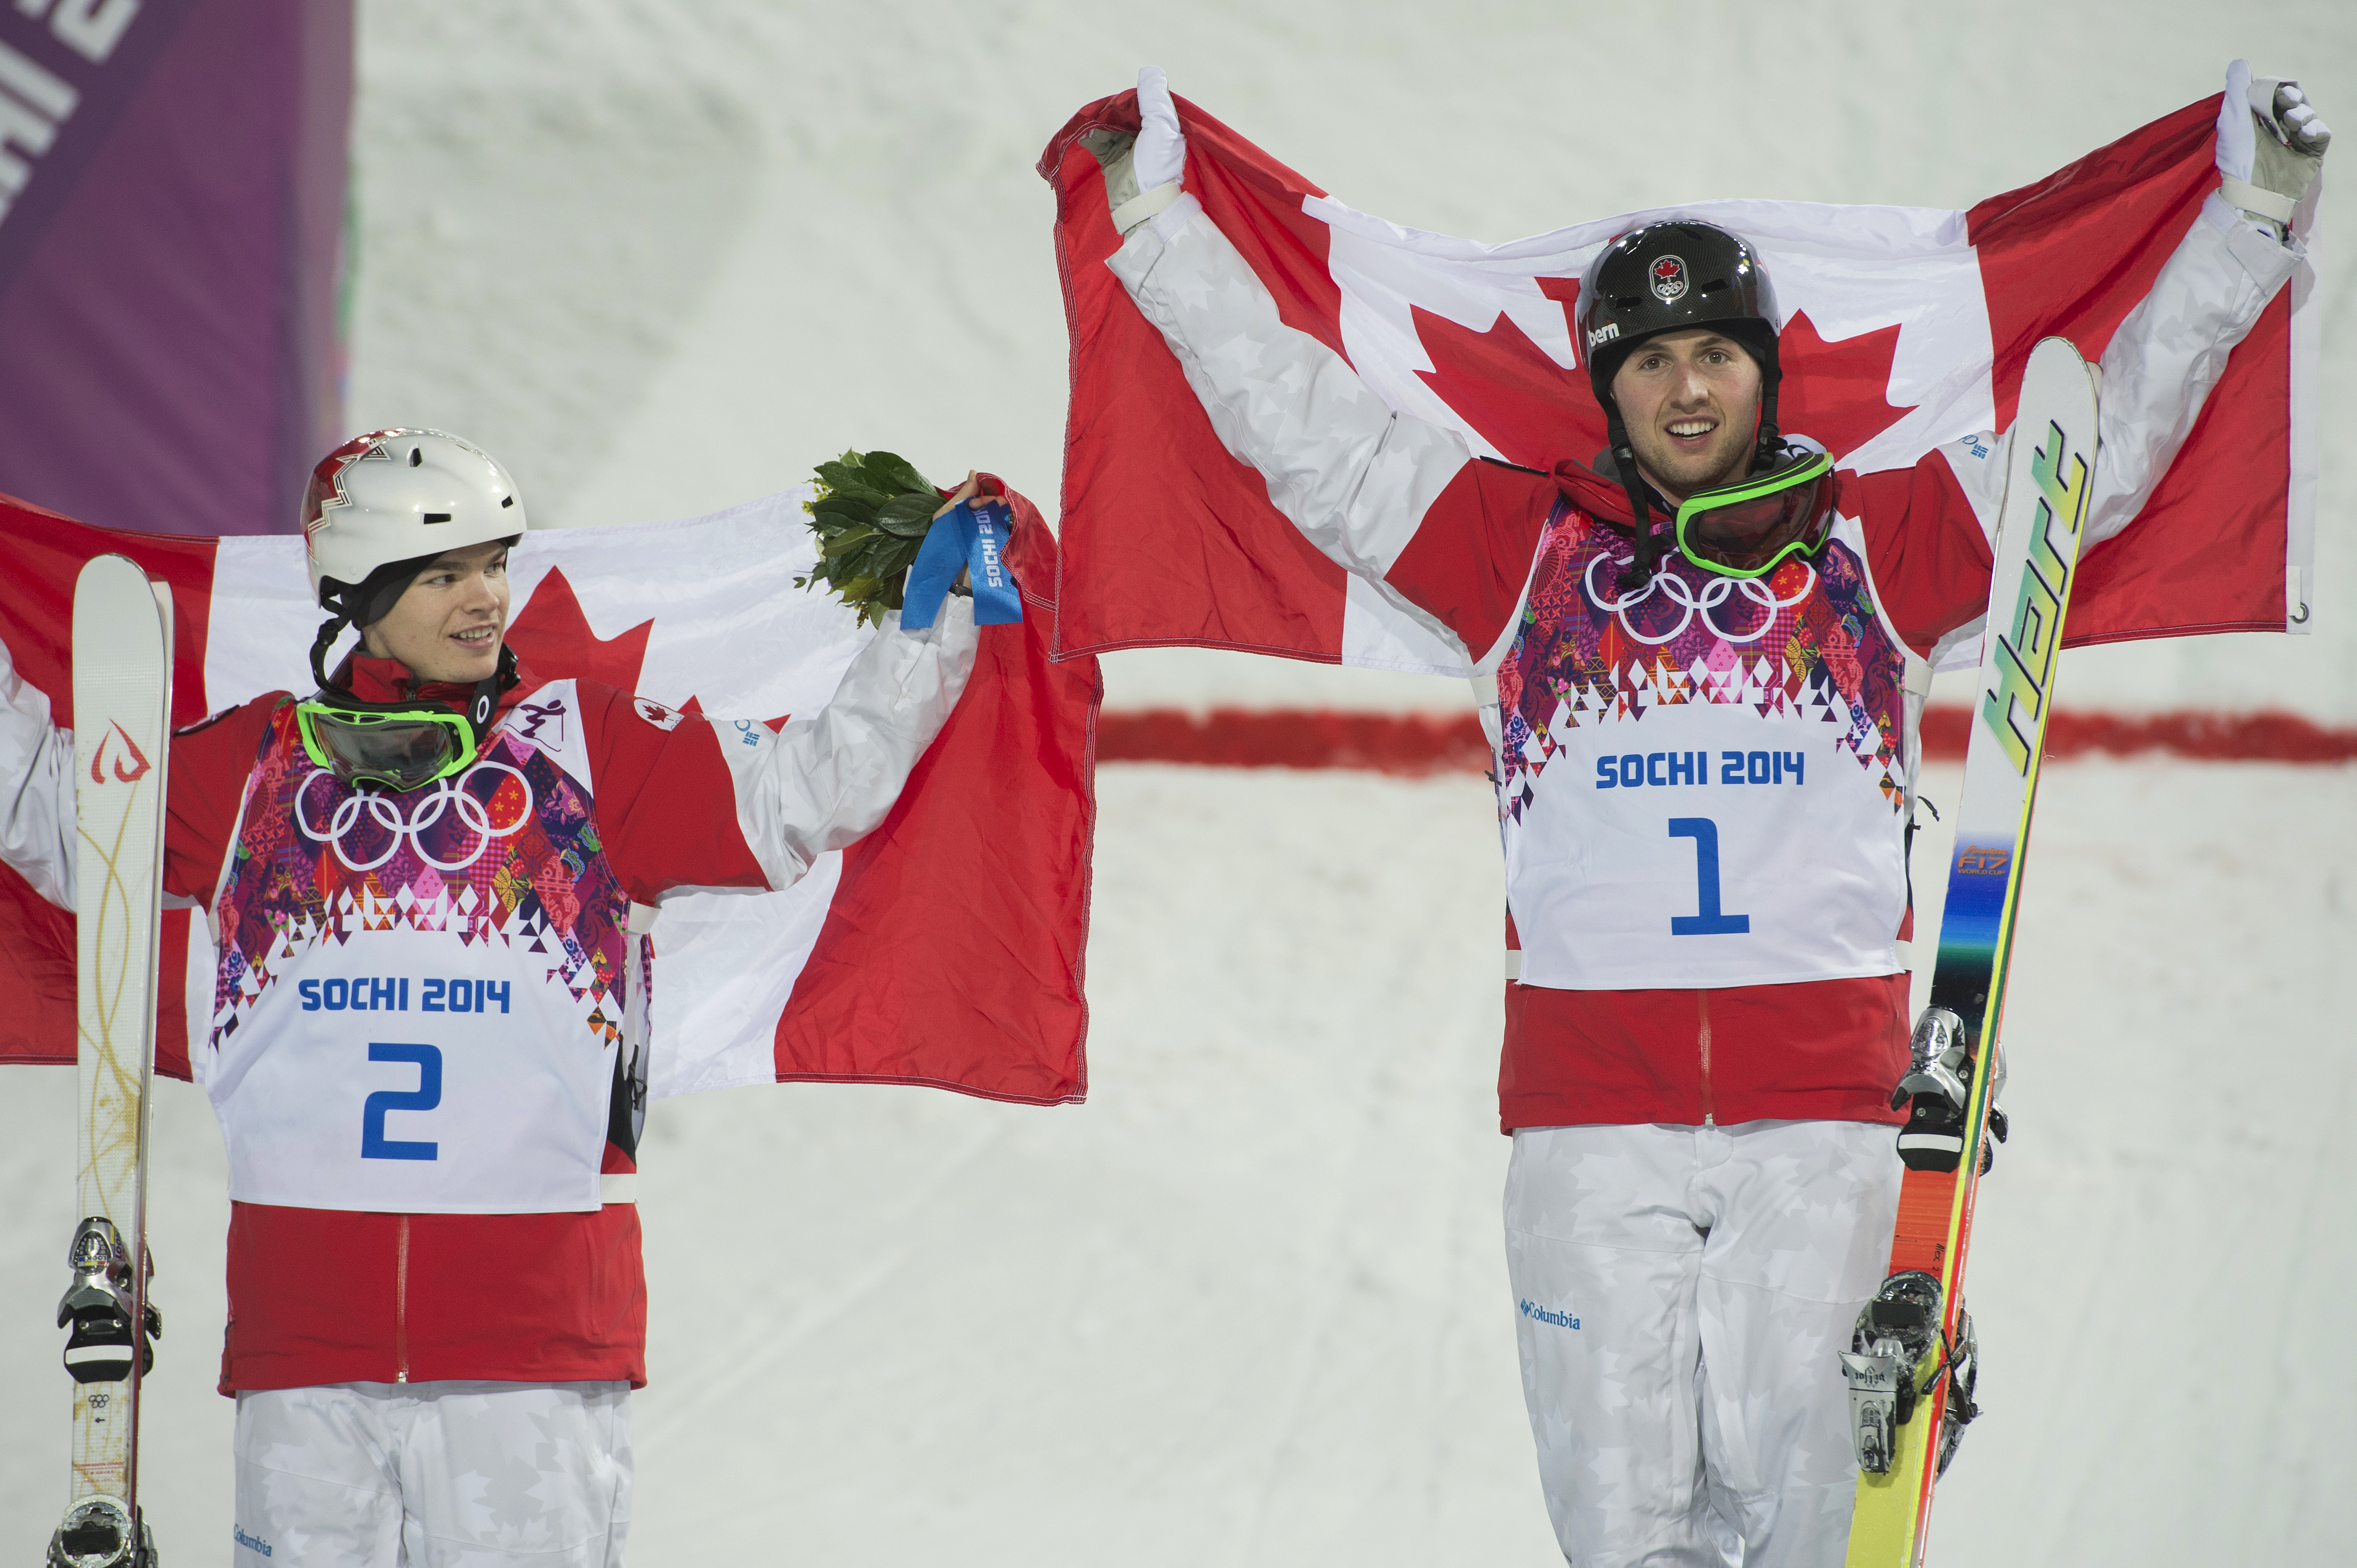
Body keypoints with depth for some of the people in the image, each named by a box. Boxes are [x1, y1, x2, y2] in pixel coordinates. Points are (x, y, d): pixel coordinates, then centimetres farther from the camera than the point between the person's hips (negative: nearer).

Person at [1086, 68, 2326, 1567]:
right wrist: (1155, 219, 12)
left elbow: (2109, 439, 17)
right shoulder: (1527, 542, 12)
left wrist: (2251, 222, 16)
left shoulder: (1878, 542, 12)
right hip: (1593, 1106, 0)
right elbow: (1305, 421, 14)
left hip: (1820, 1104, 0)